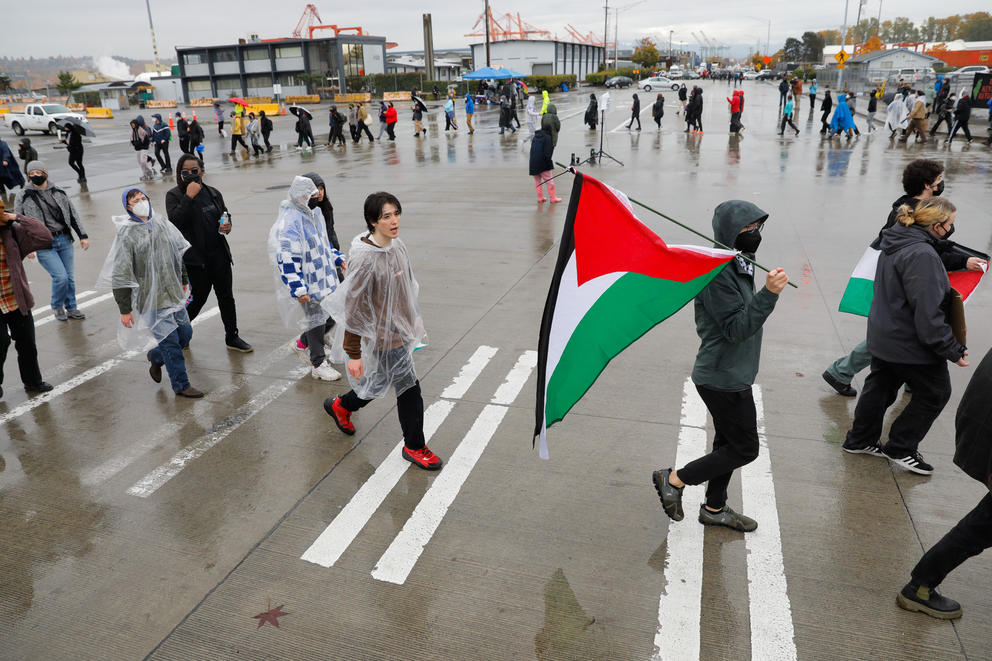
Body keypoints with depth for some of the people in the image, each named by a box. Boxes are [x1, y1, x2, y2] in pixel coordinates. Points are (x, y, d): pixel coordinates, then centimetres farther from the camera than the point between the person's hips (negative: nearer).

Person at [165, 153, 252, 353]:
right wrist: (189, 197, -24)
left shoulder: (213, 193, 9)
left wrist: (228, 225, 1)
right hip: (195, 258, -5)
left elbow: (225, 214, 24)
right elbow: (175, 220, -21)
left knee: (226, 297, 9)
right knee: (198, 298, 3)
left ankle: (232, 338, 21)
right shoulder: (174, 195, -5)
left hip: (219, 254, 5)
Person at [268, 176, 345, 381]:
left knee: (326, 314, 16)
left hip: (321, 277, 9)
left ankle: (301, 344, 40)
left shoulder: (315, 213, 7)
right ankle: (318, 364, 15)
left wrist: (338, 258, 22)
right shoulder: (289, 224, -23)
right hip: (306, 283, -9)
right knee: (314, 318, 0)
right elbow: (287, 260, -26)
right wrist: (298, 289, -28)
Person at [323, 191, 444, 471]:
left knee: (381, 382, 23)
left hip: (401, 331, 8)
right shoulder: (365, 260, -23)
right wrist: (353, 354, -18)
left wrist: (414, 320, 22)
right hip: (384, 338, -8)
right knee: (409, 389, 1)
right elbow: (353, 309, -20)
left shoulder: (397, 246, 1)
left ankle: (341, 406, 49)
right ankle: (414, 446, 22)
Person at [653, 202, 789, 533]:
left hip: (730, 374, 10)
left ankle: (714, 509, 36)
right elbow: (736, 328, -28)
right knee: (745, 449, 1)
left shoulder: (737, 265, 9)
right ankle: (674, 479, 13)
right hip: (723, 379, -10)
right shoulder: (717, 272, -24)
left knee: (728, 443, 20)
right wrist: (768, 294, -35)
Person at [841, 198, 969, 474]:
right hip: (910, 344, -9)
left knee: (880, 387, 21)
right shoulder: (921, 255, -26)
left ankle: (860, 440, 33)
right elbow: (927, 312, -27)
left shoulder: (895, 244, 5)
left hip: (882, 336, 9)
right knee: (935, 392, 10)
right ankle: (901, 448, 18)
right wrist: (952, 349, -20)